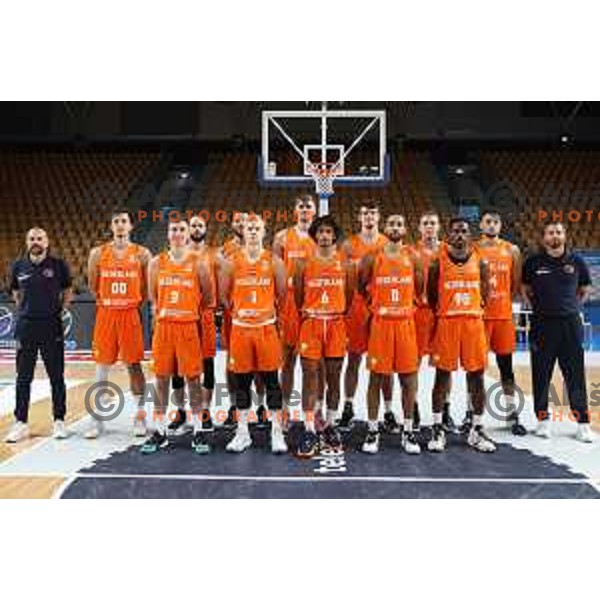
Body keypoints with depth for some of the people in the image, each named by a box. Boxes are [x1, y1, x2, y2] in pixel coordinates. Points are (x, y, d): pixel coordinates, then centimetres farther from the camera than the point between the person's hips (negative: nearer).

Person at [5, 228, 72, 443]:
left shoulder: (58, 264, -2)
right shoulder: (18, 266, 5)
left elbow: (67, 292, 9)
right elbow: (16, 293, 20)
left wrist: (58, 310, 2)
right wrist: (26, 309, 12)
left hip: (52, 327, -2)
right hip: (25, 327, 2)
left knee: (56, 377, 5)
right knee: (23, 378, 7)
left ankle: (59, 421, 15)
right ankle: (21, 423, 16)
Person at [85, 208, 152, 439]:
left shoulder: (142, 254, -1)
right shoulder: (98, 253, 3)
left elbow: (148, 287, 5)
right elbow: (93, 286, 12)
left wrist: (134, 302, 4)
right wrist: (107, 301, 11)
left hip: (131, 315, -1)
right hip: (105, 315, 2)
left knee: (134, 365, 4)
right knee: (101, 366, 6)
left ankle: (140, 417, 15)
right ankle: (98, 420, 16)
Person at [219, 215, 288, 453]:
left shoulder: (274, 262, 1)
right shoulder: (231, 263, 2)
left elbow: (281, 295, 7)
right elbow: (224, 295, 10)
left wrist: (270, 313, 9)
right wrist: (237, 311, 10)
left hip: (267, 327, -1)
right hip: (240, 328, 1)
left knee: (271, 380, 3)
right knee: (241, 381, 8)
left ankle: (277, 433, 13)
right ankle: (242, 433, 20)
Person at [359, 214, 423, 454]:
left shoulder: (413, 258, 4)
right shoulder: (372, 258, 0)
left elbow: (419, 290, 13)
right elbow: (362, 288, 10)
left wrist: (404, 306, 13)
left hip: (406, 323, 1)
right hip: (380, 324, -1)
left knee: (408, 377, 5)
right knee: (376, 377, 3)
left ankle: (408, 431, 17)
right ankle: (373, 430, 14)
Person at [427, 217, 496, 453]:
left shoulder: (479, 261, 6)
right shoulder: (438, 261, -1)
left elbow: (484, 292, 14)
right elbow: (431, 294, 5)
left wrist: (476, 312, 10)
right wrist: (441, 314, 5)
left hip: (474, 322, 2)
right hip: (446, 323, -2)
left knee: (476, 376, 5)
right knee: (442, 375, 3)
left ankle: (477, 430, 17)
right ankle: (438, 429, 13)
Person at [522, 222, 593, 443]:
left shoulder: (576, 261, 4)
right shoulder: (533, 262, 1)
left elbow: (585, 289, 17)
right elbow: (526, 289, 14)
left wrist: (572, 307, 8)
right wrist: (540, 306, 7)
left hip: (571, 323, 1)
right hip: (542, 323, 0)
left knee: (576, 375, 4)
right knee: (541, 375, 5)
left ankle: (583, 423, 11)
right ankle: (543, 419, 17)